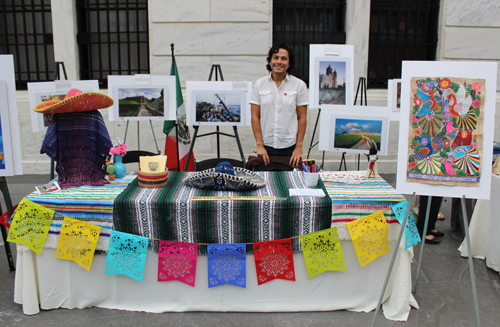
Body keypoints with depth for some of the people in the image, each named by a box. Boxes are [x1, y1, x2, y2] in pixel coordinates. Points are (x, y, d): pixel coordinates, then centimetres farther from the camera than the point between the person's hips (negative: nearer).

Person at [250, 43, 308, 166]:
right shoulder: (259, 84, 6)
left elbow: (302, 118, 2)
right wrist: (259, 145, -3)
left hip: (290, 147, -1)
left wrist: (299, 147, -4)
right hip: (266, 146, 1)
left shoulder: (299, 85, 3)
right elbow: (255, 117, 3)